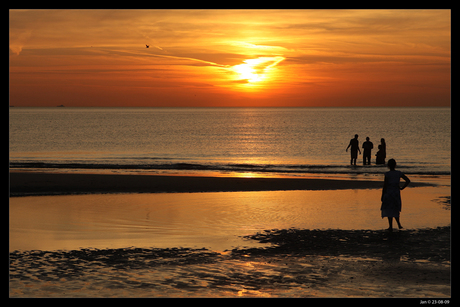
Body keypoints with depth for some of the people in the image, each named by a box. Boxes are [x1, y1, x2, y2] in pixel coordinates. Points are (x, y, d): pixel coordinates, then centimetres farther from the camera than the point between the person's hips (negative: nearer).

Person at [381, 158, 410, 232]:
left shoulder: (387, 174, -13)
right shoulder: (399, 173, -1)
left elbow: (385, 186, -11)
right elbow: (408, 181, 0)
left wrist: (382, 196, -4)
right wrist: (402, 188, 6)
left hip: (388, 193, -4)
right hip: (396, 193, 4)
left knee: (389, 210, 3)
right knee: (395, 209, 20)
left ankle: (390, 227, 2)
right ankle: (398, 224, 13)